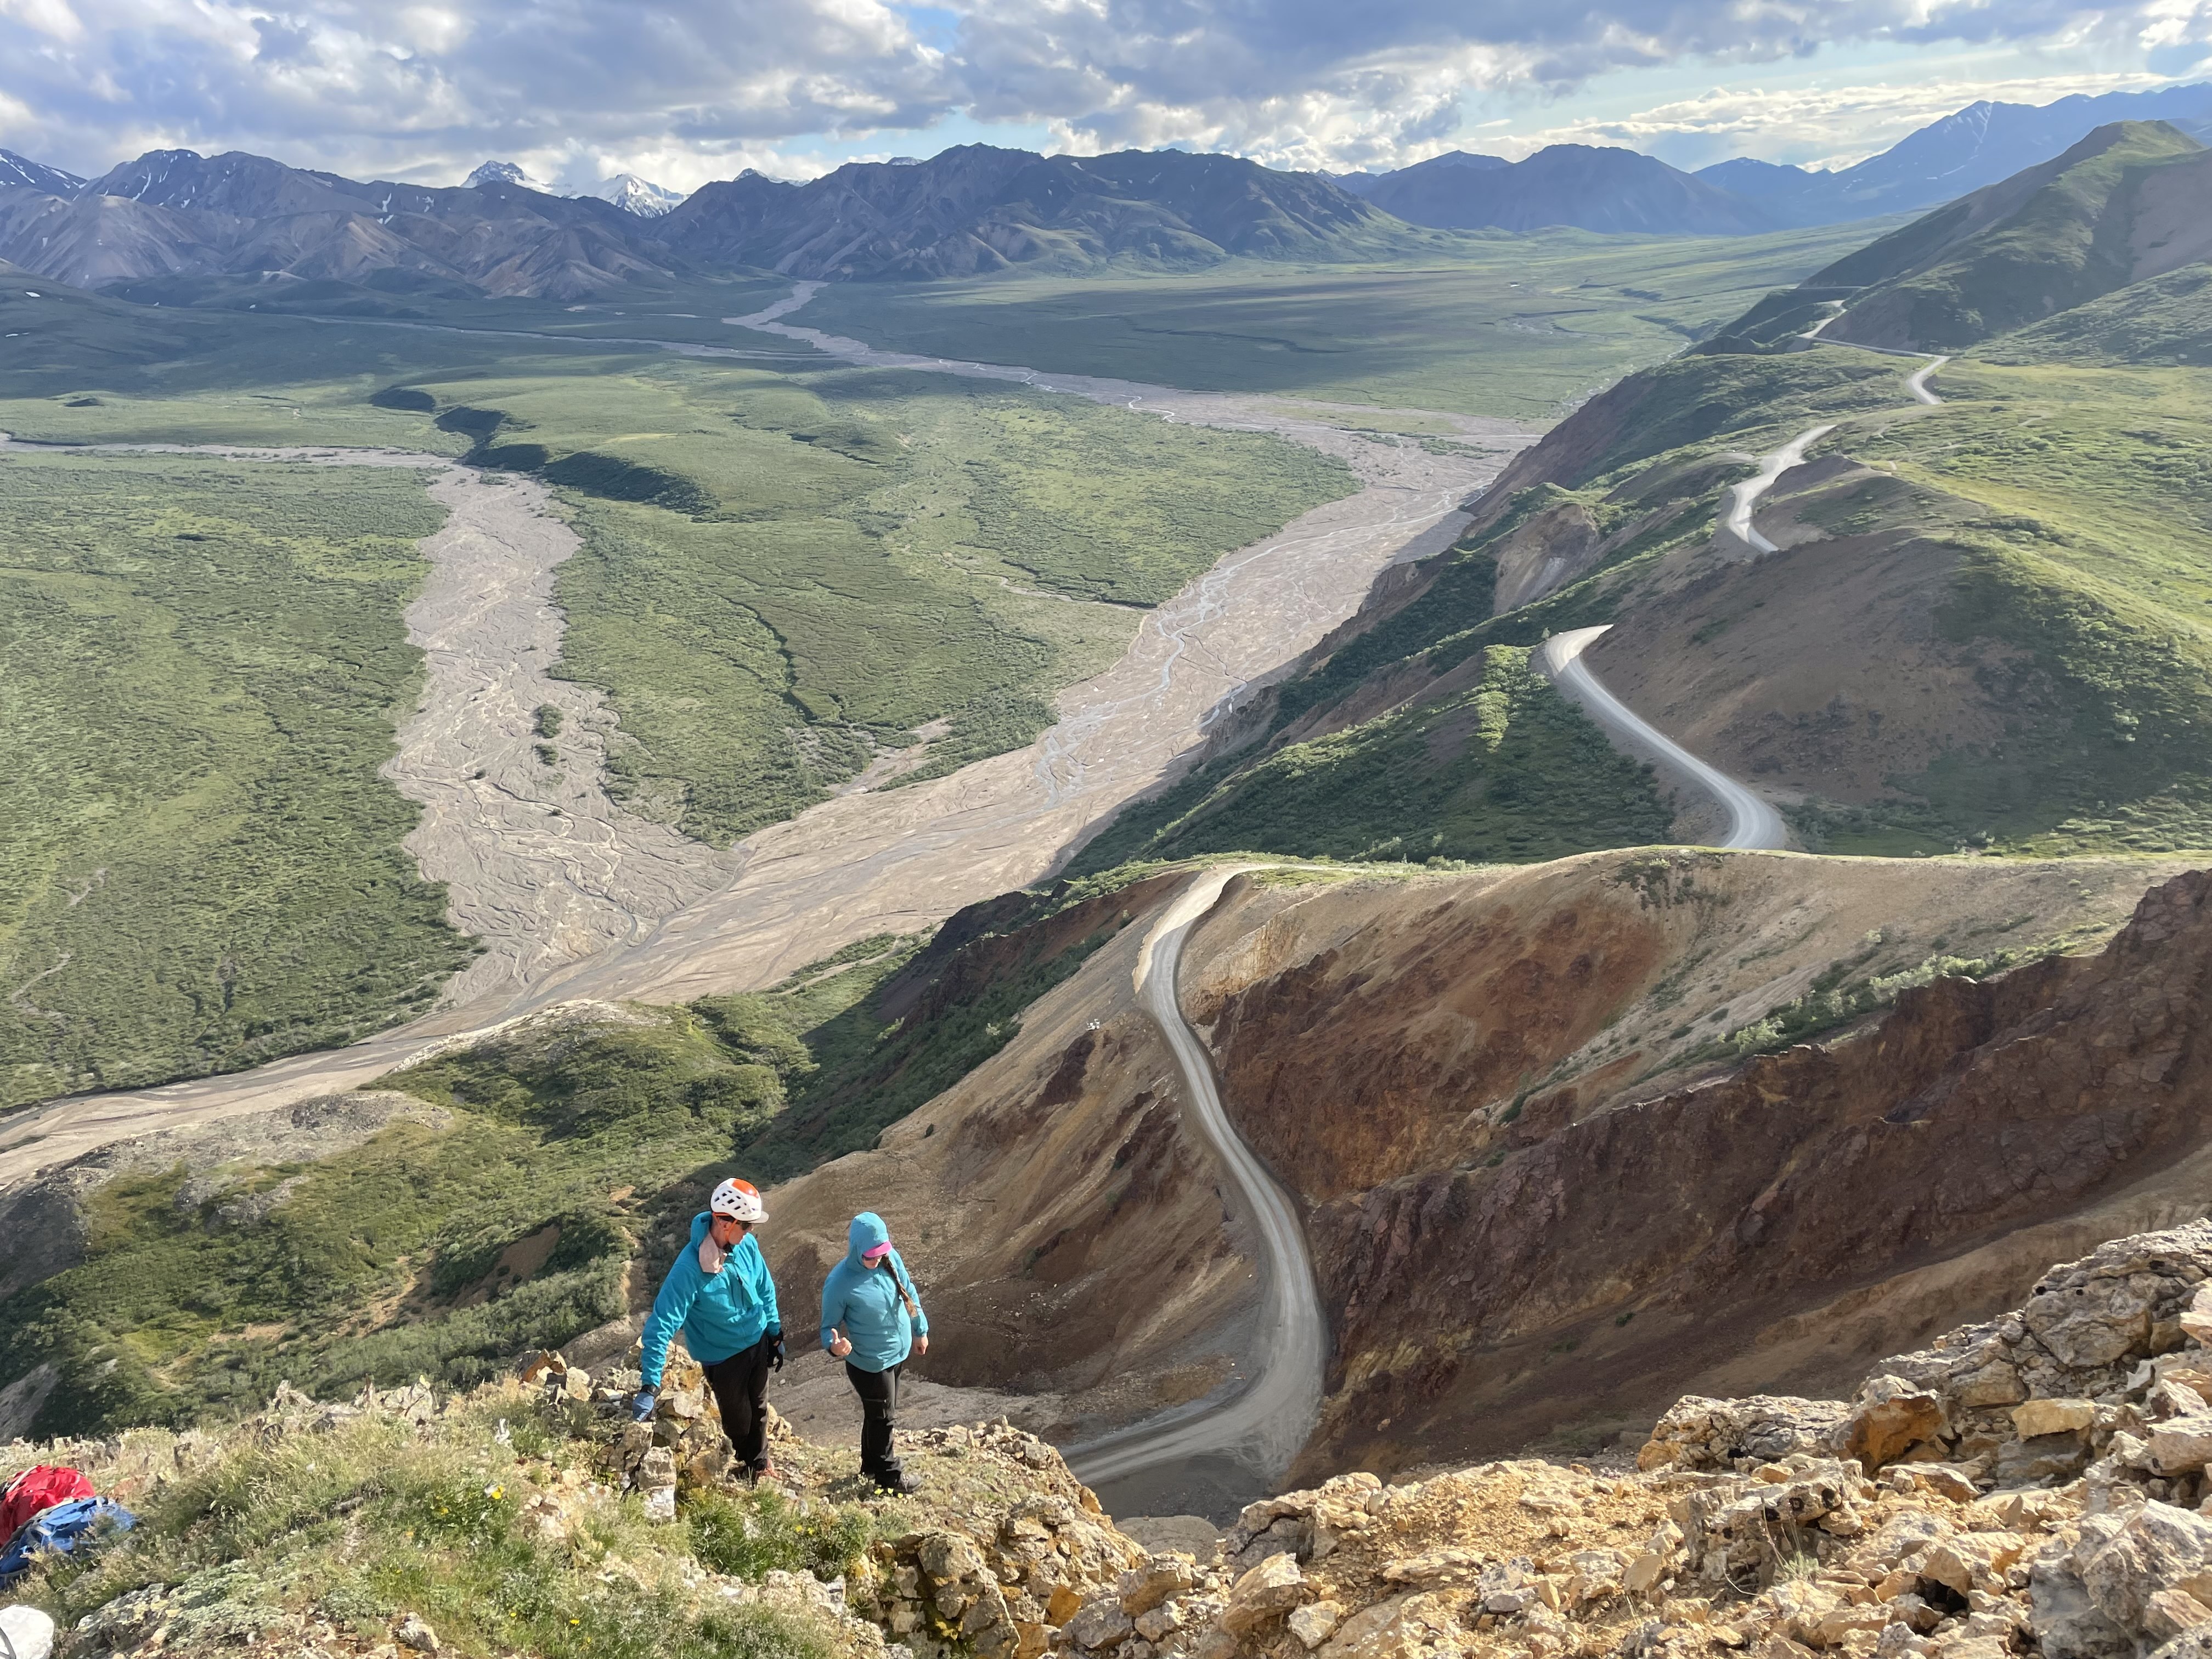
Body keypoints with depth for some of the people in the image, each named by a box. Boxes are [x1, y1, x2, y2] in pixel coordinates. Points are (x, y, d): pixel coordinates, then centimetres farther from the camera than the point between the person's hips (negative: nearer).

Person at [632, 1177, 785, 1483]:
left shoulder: (747, 1245, -17)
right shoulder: (689, 1269, -34)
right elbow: (663, 1323, -34)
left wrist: (776, 1336, 10)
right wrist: (650, 1387, -38)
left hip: (758, 1343, 5)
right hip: (723, 1356, -5)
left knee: (759, 1409, 25)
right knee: (738, 1420, 17)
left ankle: (759, 1462, 53)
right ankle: (744, 1469, 47)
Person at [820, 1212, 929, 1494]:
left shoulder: (891, 1259, -13)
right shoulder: (839, 1282, -29)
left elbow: (909, 1293, 4)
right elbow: (829, 1326, -18)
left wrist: (920, 1331, 14)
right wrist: (834, 1346, -40)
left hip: (897, 1352, 6)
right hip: (869, 1362, -6)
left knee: (880, 1413, 24)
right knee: (882, 1416, 11)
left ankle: (872, 1465, 45)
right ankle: (888, 1474, 33)